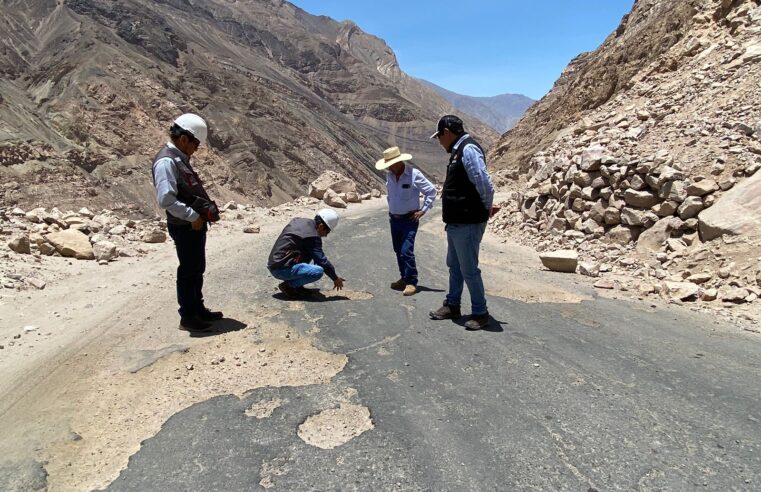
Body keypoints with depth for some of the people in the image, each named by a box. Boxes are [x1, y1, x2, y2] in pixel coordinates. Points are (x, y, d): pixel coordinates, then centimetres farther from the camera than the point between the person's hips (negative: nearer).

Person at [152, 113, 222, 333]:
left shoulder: (180, 159, 14)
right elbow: (166, 199, -27)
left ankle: (198, 309, 31)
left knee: (197, 269, 18)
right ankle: (187, 317, 13)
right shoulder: (166, 161, -17)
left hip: (195, 224, 10)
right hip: (184, 226, -10)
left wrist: (208, 208, 8)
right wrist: (192, 216, -22)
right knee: (188, 271, 1)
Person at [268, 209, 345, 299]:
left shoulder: (298, 221, 11)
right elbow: (321, 260, -13)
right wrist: (335, 279, -2)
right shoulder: (311, 236, -16)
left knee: (309, 252, 20)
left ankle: (297, 285, 15)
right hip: (281, 269, -10)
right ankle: (288, 285, -4)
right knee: (318, 271, -21)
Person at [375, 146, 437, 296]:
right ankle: (404, 278, 25)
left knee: (406, 251, -12)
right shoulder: (389, 175, 3)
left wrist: (423, 210, -10)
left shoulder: (414, 174, -16)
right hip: (394, 219, 7)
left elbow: (431, 191, -10)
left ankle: (411, 282, -3)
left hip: (409, 220, -6)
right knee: (398, 251, 12)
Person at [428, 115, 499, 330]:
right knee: (454, 266, 20)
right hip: (456, 222, 10)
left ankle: (480, 314, 13)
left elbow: (485, 183, -25)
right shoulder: (458, 151, 14)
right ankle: (452, 306, 34)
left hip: (468, 224, -10)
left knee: (469, 270, -1)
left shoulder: (468, 149, -18)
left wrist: (487, 208, -10)